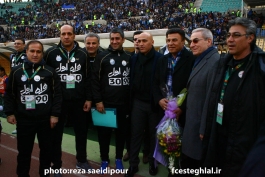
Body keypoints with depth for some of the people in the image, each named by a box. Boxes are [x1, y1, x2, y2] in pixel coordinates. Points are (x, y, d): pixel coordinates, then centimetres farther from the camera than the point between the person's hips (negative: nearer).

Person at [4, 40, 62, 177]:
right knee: (24, 151, 11)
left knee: (46, 149, 13)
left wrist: (55, 114, -5)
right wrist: (10, 113, 3)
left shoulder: (50, 72, 0)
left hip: (45, 119, 0)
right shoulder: (16, 71, 4)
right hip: (24, 119, 1)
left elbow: (57, 94, -1)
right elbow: (9, 94, 9)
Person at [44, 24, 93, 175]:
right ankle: (56, 165, 27)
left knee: (82, 131, 13)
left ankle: (82, 160, 34)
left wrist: (88, 98, 1)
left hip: (79, 100, 2)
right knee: (56, 133, 9)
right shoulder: (51, 53, -1)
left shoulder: (83, 54, 4)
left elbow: (88, 78, 5)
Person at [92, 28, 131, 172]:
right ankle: (104, 159, 26)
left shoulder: (129, 58, 8)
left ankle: (118, 158, 30)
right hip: (106, 103, -2)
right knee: (104, 132, 7)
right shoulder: (102, 57, 0)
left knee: (121, 131, 12)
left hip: (124, 103, 2)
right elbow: (95, 80, -4)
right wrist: (98, 100, -11)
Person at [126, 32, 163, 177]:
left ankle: (152, 162, 32)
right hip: (138, 102, 3)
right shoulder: (134, 59, 6)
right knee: (135, 133, 9)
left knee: (154, 134, 13)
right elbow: (131, 80, 8)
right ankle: (133, 164, 23)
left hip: (154, 103, -3)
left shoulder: (160, 59, -7)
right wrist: (131, 100, 5)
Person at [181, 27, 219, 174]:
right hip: (193, 121, 9)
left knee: (193, 164, 8)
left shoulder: (215, 62, -20)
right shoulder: (200, 61, 12)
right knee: (187, 162, 21)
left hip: (201, 124, -9)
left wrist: (204, 129, -21)